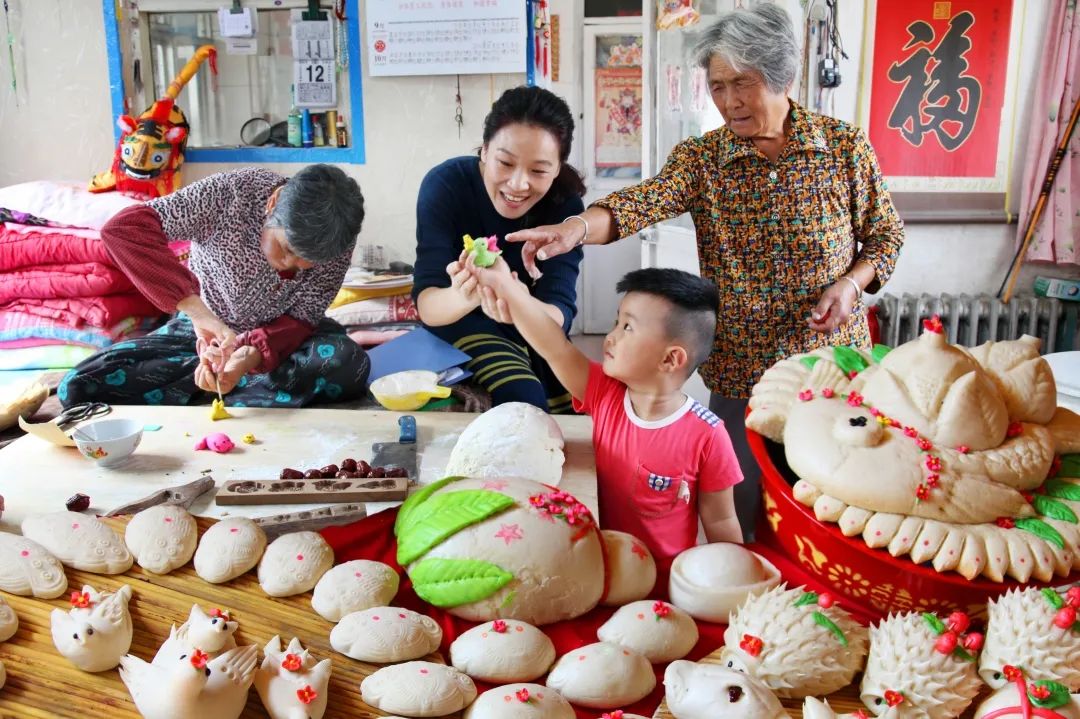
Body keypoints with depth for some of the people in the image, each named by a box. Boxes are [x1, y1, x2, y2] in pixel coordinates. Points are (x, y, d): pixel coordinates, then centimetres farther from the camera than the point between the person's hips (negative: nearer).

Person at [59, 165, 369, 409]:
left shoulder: (338, 245, -21)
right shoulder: (231, 193, -29)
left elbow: (301, 320, -14)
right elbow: (121, 229, -38)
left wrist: (251, 356, -36)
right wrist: (196, 309, -47)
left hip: (278, 337, 1)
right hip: (199, 331, 0)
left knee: (349, 364, -32)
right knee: (78, 388, -17)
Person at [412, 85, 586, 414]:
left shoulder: (565, 203, -19)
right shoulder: (445, 185, -25)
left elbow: (559, 312, -28)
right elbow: (427, 305, -29)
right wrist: (463, 297, -53)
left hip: (531, 328, 3)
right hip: (462, 323, -3)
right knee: (523, 399, -26)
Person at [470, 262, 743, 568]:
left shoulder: (706, 436, -17)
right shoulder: (605, 395, -7)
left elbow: (720, 522, -8)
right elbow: (556, 349, -14)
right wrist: (504, 284, -18)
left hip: (668, 577, -3)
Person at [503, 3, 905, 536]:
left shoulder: (845, 145, -4)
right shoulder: (701, 158, -5)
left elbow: (885, 233, 7)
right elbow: (644, 201, -25)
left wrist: (850, 284, -13)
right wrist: (576, 227, -44)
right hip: (741, 372, 0)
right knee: (742, 515, 11)